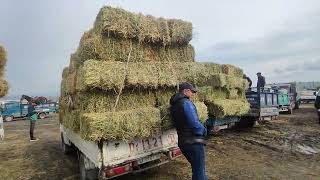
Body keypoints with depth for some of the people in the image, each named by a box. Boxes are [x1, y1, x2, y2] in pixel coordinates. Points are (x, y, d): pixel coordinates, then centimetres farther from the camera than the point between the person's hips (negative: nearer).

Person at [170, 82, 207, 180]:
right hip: (194, 142, -9)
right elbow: (194, 123, -24)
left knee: (196, 168, 24)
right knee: (199, 171, 5)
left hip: (182, 142, 9)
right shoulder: (186, 102, -17)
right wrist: (204, 130, -4)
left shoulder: (174, 105, 10)